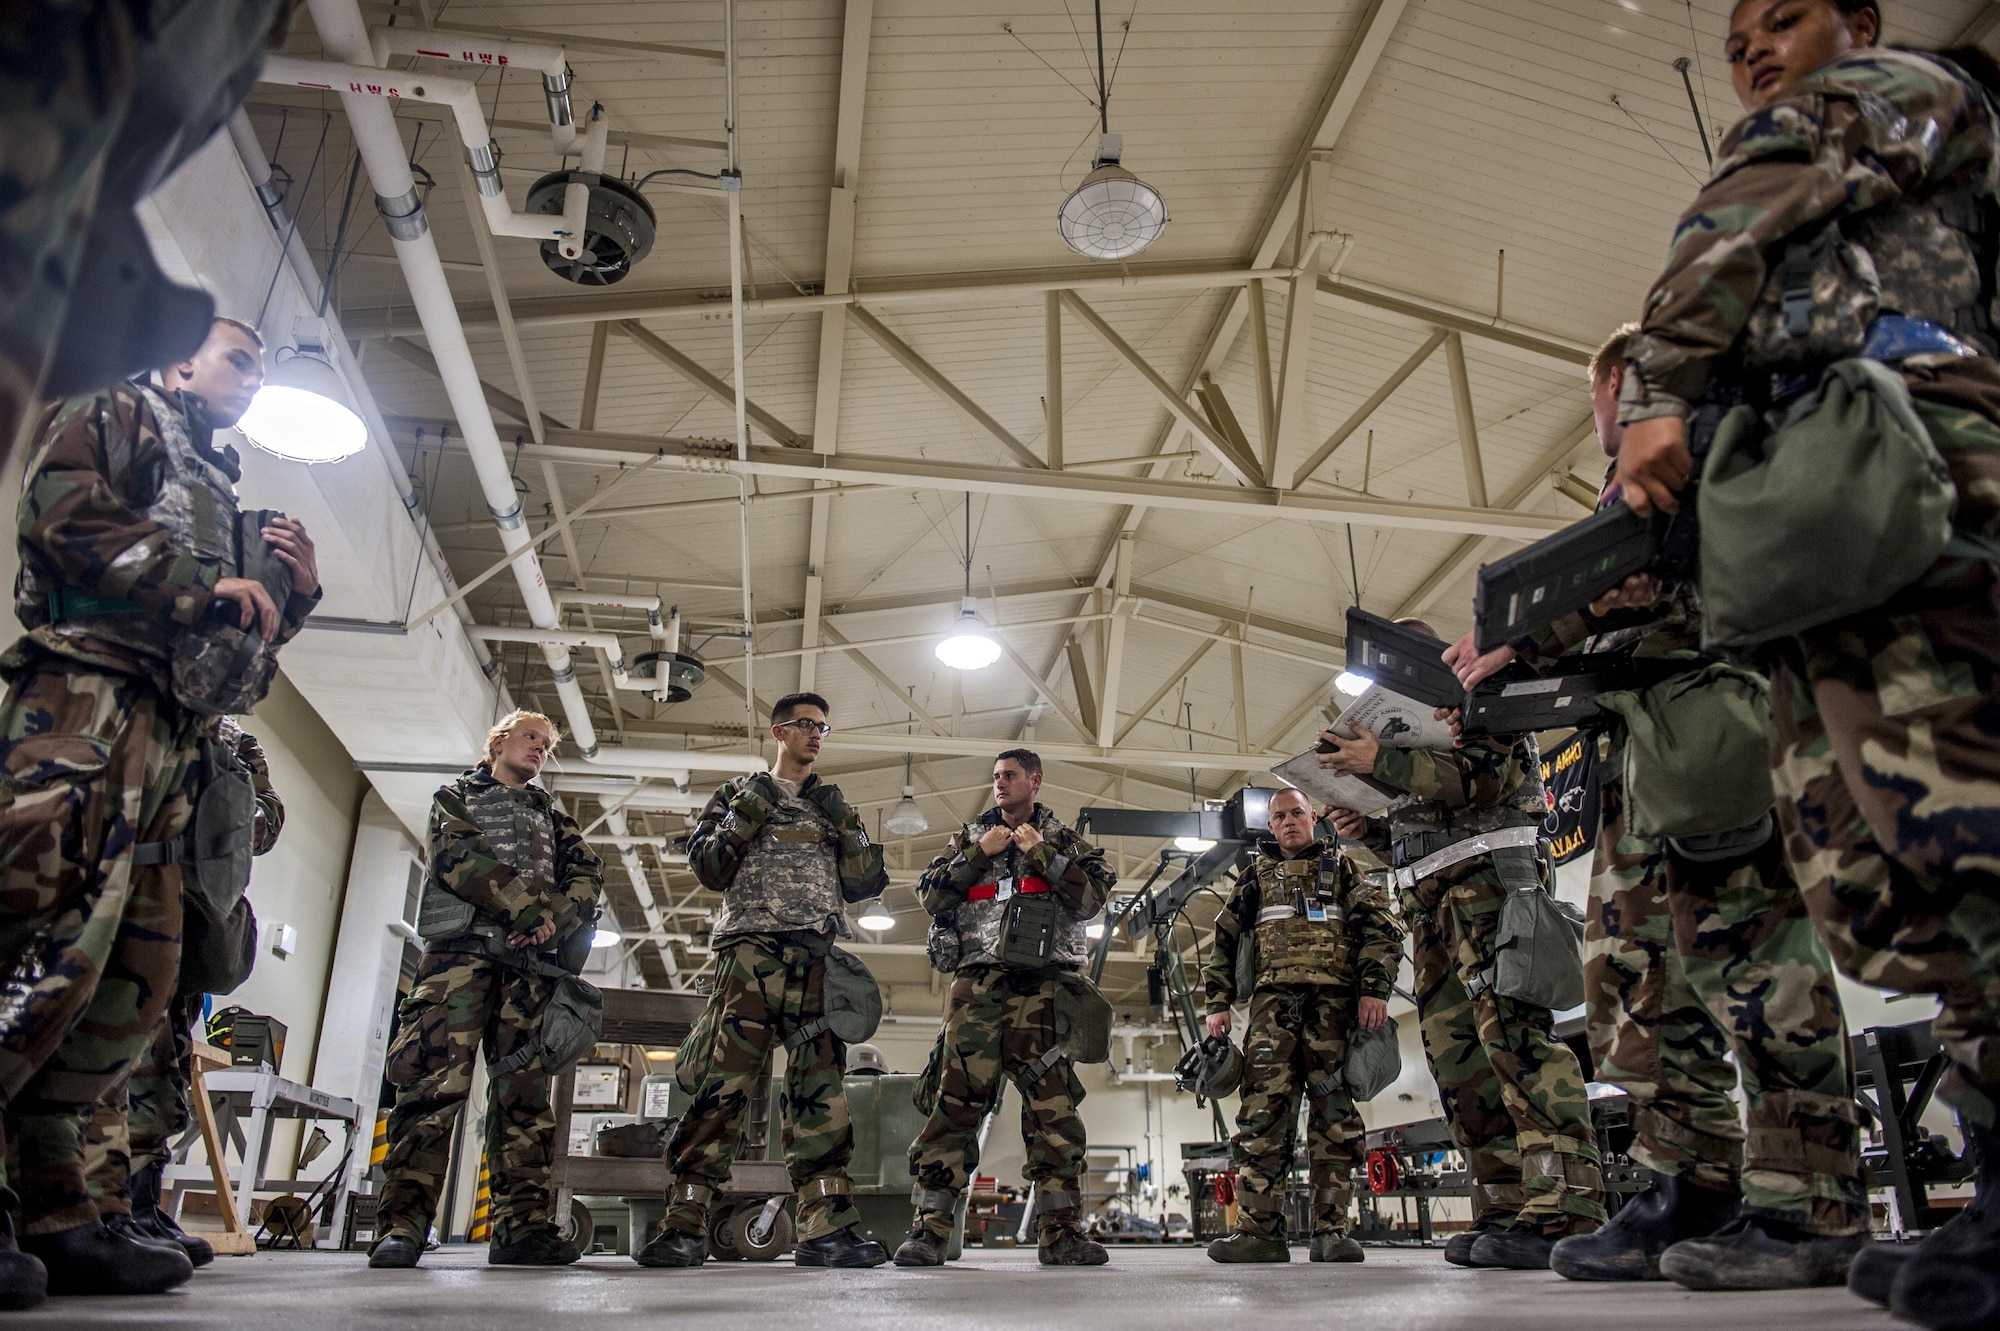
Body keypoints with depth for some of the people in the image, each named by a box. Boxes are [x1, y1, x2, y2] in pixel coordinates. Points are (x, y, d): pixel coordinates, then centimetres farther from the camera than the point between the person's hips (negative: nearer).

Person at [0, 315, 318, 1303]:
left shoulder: (219, 494, 34)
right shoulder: (117, 413, 14)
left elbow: (239, 652, 31)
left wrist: (294, 591, 15)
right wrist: (205, 586, -9)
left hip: (173, 733, 8)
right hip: (90, 687, -8)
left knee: (136, 978, 1)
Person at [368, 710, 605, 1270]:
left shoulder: (551, 813, 29)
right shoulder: (456, 796, 20)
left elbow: (588, 871, 14)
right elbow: (458, 857, -1)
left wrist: (555, 918, -7)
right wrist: (530, 905, -10)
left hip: (533, 960, 3)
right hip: (462, 945, -3)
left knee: (525, 1090, -4)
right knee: (434, 1081, -15)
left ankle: (521, 1226, -7)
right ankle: (402, 1224, -15)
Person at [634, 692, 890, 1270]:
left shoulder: (834, 806, 25)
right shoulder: (739, 793, 18)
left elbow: (865, 884, 16)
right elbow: (708, 869, 7)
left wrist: (846, 826, 3)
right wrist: (745, 816, -6)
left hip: (820, 957, 3)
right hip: (752, 947, -3)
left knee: (820, 1084, -5)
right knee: (725, 1078, -12)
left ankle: (826, 1226, -7)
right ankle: (684, 1224, -10)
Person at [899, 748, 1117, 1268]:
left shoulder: (1065, 842, 19)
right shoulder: (970, 836, 23)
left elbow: (1092, 898, 2)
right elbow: (932, 897, 11)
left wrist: (1041, 853, -4)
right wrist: (980, 854, 1)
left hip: (1043, 984, 0)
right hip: (977, 981, 1)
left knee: (1053, 1106, -6)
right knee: (956, 1099, -9)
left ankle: (1061, 1230, -1)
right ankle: (929, 1228, -7)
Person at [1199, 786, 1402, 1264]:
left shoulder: (1341, 867, 19)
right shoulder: (1256, 873, 23)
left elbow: (1380, 926, 8)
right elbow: (1225, 939, 19)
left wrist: (1375, 988, -6)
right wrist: (1218, 1002, 8)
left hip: (1335, 998, 0)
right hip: (1273, 997, 1)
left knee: (1334, 1111, -4)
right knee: (1263, 1108, -10)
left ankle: (1331, 1229, -1)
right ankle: (1259, 1229, -10)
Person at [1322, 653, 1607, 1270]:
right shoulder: (1409, 731, 31)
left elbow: (1493, 774, -12)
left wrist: (1384, 762, -15)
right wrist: (1369, 829, 11)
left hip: (1485, 878, -8)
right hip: (1429, 903, 9)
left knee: (1512, 1031, -21)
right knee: (1456, 1054, 0)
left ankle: (1566, 1209, -26)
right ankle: (1506, 1208, 0)